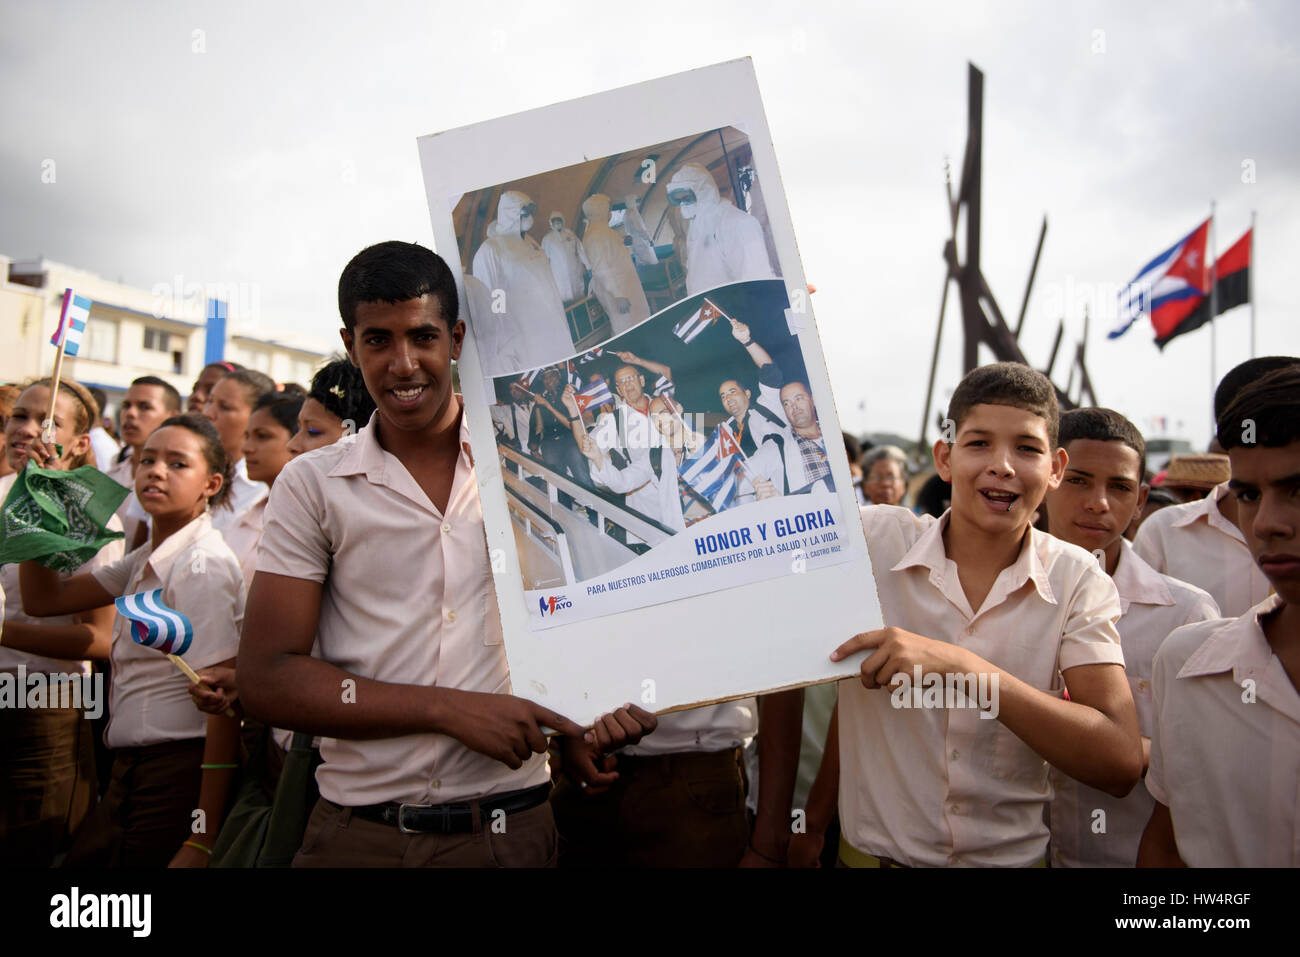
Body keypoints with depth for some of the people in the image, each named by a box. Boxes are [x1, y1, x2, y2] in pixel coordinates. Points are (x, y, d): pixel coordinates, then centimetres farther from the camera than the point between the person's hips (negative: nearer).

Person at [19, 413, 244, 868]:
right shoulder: (146, 559, 10)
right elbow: (43, 599, 17)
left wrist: (202, 841, -23)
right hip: (131, 771, 8)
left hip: (180, 772, -8)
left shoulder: (202, 564, -17)